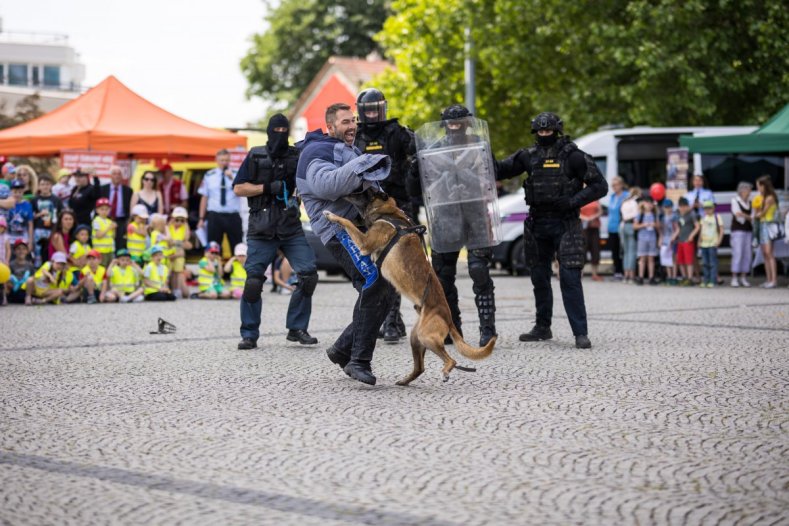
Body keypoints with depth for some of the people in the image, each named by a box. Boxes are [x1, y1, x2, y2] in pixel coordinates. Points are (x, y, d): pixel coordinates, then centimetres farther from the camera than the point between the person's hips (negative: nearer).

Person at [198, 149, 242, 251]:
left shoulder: (236, 174, 2)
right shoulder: (209, 176, 5)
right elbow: (204, 198, 7)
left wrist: (231, 178, -24)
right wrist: (201, 218, 6)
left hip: (233, 216, -1)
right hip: (215, 216, 1)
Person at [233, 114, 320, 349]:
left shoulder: (297, 155, 7)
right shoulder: (255, 157, 3)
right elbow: (238, 189, -1)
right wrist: (268, 187, -11)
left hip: (291, 227, 2)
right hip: (261, 230, -2)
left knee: (308, 274, -8)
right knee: (253, 281, -5)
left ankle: (297, 329, 5)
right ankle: (249, 335, 7)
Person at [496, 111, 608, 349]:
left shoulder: (572, 156, -6)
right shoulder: (528, 157, 7)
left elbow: (600, 186, -5)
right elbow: (500, 170, 12)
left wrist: (572, 201, -15)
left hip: (565, 224, -5)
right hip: (537, 224, 5)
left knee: (570, 278, -12)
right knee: (539, 277, 12)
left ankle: (580, 333, -12)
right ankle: (542, 327, 25)